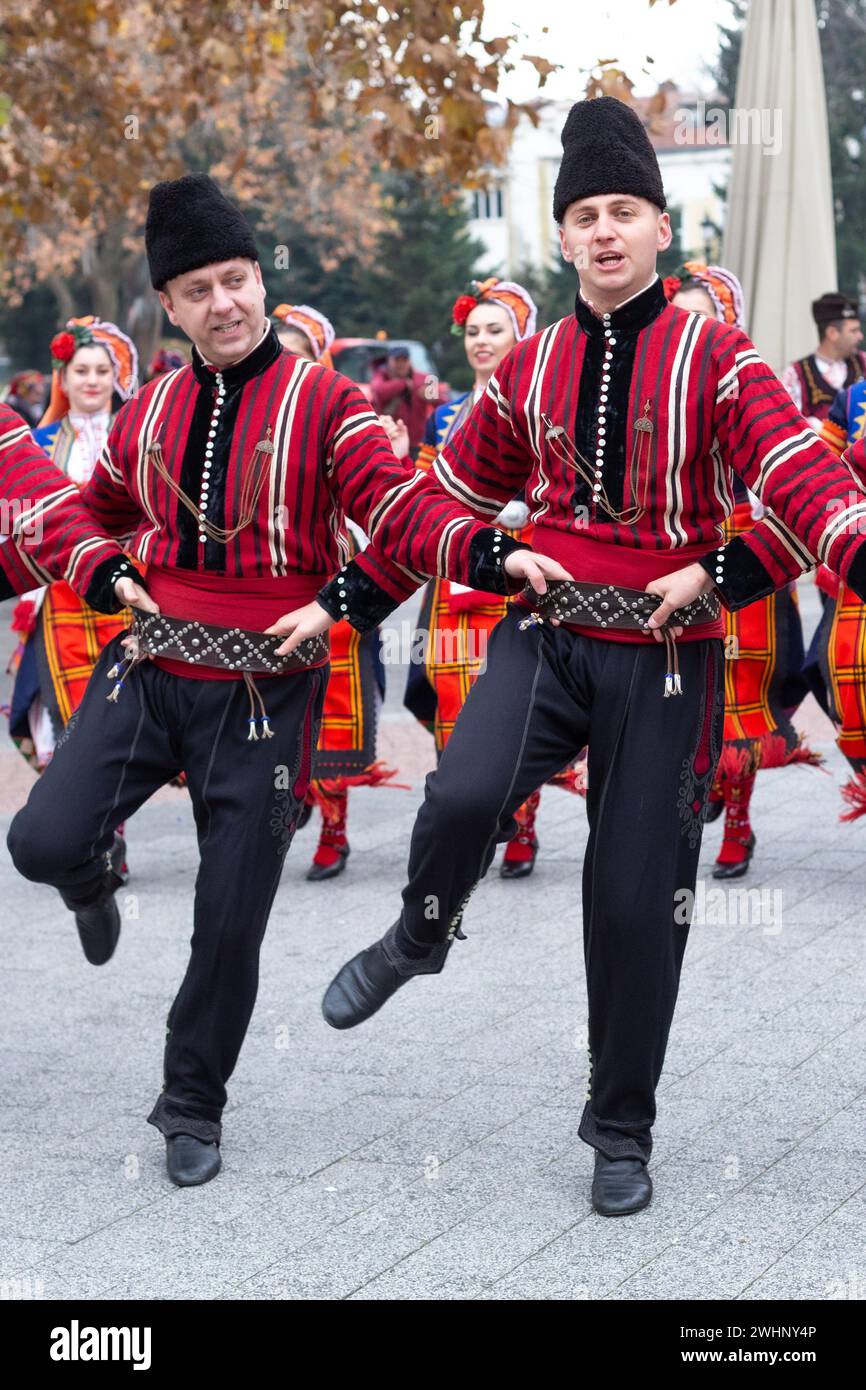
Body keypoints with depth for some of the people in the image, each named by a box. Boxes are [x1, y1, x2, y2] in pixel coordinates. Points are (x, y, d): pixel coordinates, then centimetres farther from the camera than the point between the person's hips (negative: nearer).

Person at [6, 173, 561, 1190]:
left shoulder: (324, 402, -4)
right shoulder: (148, 411, 8)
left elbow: (401, 508, -16)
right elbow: (98, 512, 28)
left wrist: (496, 554, -32)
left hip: (265, 691, -3)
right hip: (150, 669, 3)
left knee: (231, 920, 1)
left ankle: (193, 1106, 22)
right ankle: (92, 886, 23)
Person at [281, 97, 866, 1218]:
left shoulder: (713, 356, -4)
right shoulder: (528, 369, 7)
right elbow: (445, 503, 15)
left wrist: (719, 573, -32)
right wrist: (339, 603, 10)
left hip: (665, 658, -2)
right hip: (549, 634, 2)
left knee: (638, 897, 1)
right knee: (464, 795, -26)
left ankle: (622, 1130, 19)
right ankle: (420, 938, 7)